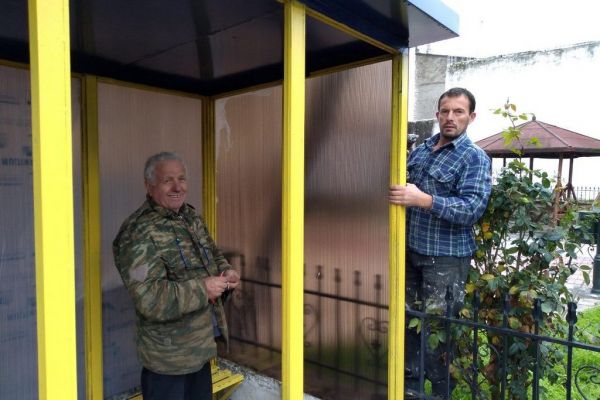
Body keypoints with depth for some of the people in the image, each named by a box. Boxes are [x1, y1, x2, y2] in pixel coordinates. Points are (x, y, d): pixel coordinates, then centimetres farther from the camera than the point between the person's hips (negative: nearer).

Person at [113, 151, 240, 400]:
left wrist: (226, 272, -5)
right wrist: (203, 288, -24)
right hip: (168, 354, -8)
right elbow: (149, 299, -29)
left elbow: (212, 255, 16)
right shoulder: (139, 233, -23)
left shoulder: (191, 217, 4)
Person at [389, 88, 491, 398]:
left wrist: (422, 200, -30)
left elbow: (473, 208, -21)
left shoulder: (475, 158, -8)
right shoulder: (421, 149, 10)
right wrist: (396, 194, 1)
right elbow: (404, 187, 22)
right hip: (412, 250, 6)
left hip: (446, 256, -6)